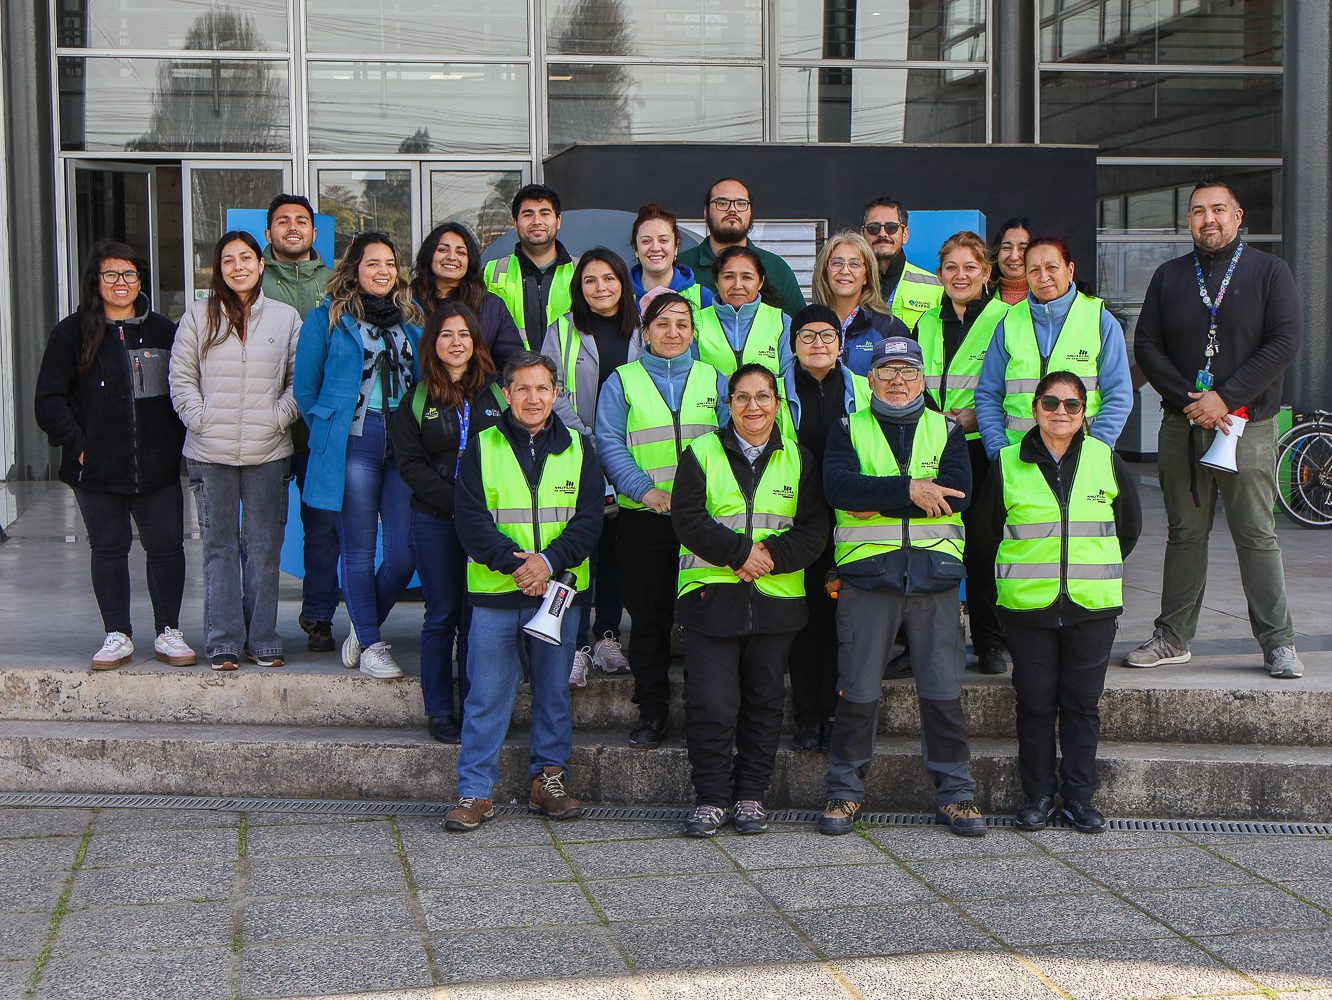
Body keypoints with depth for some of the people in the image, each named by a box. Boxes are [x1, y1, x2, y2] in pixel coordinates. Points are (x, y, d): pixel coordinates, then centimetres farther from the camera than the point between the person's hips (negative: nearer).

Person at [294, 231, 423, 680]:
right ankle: (370, 645, 10)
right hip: (353, 446, -3)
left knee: (407, 549, -3)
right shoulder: (326, 319, 6)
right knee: (359, 550, 0)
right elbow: (305, 389, 9)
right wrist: (328, 433, 7)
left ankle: (364, 627, 19)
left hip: (405, 444, 3)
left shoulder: (412, 319, 17)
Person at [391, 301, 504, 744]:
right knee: (442, 615, 3)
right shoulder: (417, 400, 5)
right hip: (435, 521, 0)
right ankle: (439, 712, 11)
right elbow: (409, 463, 0)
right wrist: (455, 502, -12)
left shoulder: (496, 395, 6)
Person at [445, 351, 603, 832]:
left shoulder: (577, 450, 7)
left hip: (559, 590, 2)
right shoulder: (482, 449, 2)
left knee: (554, 689, 10)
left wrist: (549, 561, -16)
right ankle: (476, 791, 4)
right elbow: (471, 520, -4)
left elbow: (588, 520, 0)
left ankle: (549, 778, 22)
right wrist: (515, 564, -16)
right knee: (487, 693, -1)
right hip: (494, 592, -2)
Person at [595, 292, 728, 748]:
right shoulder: (622, 381, 8)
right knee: (648, 615, 3)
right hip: (643, 520, -1)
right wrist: (646, 489, -14)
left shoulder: (714, 380, 13)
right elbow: (609, 444, -1)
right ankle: (652, 711, 12)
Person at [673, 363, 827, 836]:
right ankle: (711, 798, 4)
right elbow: (688, 518, -6)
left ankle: (750, 796, 18)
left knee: (764, 701, 8)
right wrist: (740, 551, -17)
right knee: (711, 703, -7)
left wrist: (772, 555, -14)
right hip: (712, 597, -2)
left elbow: (814, 528, 3)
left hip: (776, 598, 2)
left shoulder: (798, 459, 10)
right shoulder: (702, 453, 4)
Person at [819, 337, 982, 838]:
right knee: (857, 689, 1)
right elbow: (839, 485, -10)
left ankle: (955, 793, 12)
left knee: (943, 690, 2)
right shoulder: (848, 429, 10)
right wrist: (909, 489, -19)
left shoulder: (946, 430, 12)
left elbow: (957, 492, -6)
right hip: (866, 572, -1)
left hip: (934, 573, 1)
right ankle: (845, 791, 13)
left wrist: (877, 503, -11)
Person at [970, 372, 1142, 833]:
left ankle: (1079, 795, 14)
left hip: (1092, 605, 1)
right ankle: (1037, 795, 13)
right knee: (1035, 703, 3)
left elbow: (1129, 526, 17)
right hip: (1027, 605, -1)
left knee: (1082, 703, 4)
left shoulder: (1106, 461, 5)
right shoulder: (1008, 465, 1)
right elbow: (982, 532, 10)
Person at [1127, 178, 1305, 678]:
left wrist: (1224, 398, -13)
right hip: (1181, 426, 3)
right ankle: (1173, 637, 15)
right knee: (1184, 533, 8)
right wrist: (1190, 402, -8)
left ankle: (1278, 642, 3)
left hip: (1247, 426, -3)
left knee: (1257, 536, -3)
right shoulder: (1169, 276, 12)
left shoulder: (1269, 271, 3)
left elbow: (1285, 341, -6)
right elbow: (1146, 345, 6)